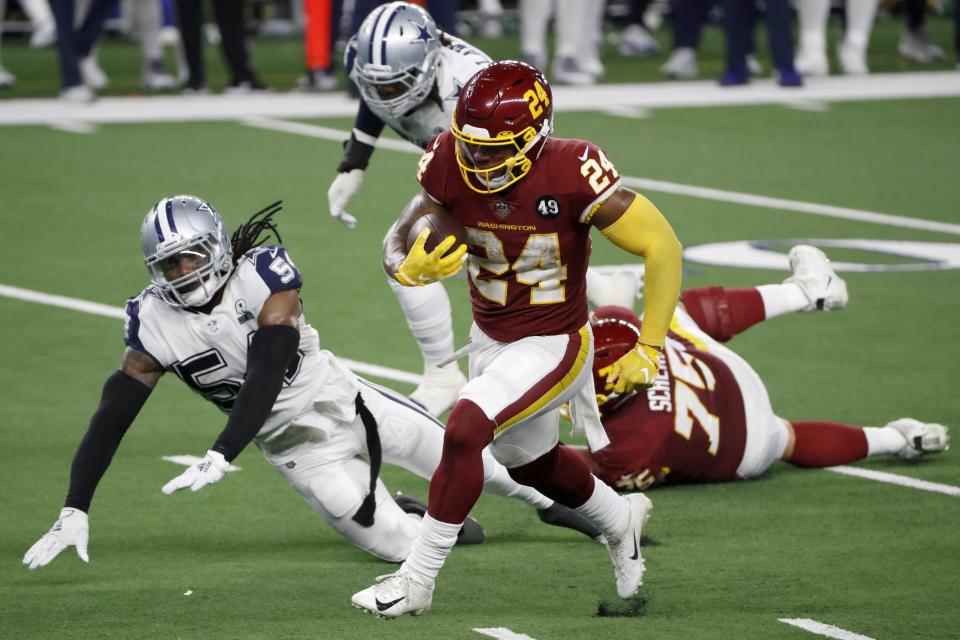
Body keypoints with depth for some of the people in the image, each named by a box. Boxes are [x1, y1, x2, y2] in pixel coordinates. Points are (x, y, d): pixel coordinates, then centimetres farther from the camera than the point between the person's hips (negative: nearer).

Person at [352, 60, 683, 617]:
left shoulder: (571, 173, -30)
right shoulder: (452, 164, -17)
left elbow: (662, 246, -21)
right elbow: (400, 242, -8)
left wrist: (649, 350, -18)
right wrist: (411, 268, -34)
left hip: (553, 346, -6)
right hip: (491, 337, 6)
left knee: (464, 431, -23)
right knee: (530, 462, 25)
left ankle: (417, 581, -12)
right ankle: (620, 520, 54)